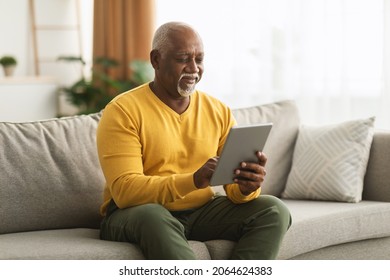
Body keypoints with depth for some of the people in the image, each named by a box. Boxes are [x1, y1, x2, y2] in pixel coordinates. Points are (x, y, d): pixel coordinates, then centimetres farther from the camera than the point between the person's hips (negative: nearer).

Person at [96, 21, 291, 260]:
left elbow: (235, 190, 2)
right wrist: (194, 180, -34)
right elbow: (124, 191, -21)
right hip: (135, 213, -5)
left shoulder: (219, 112, 6)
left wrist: (247, 187, -25)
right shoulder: (122, 111, -9)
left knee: (274, 211, -15)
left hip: (202, 210, 5)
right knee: (154, 217, -38)